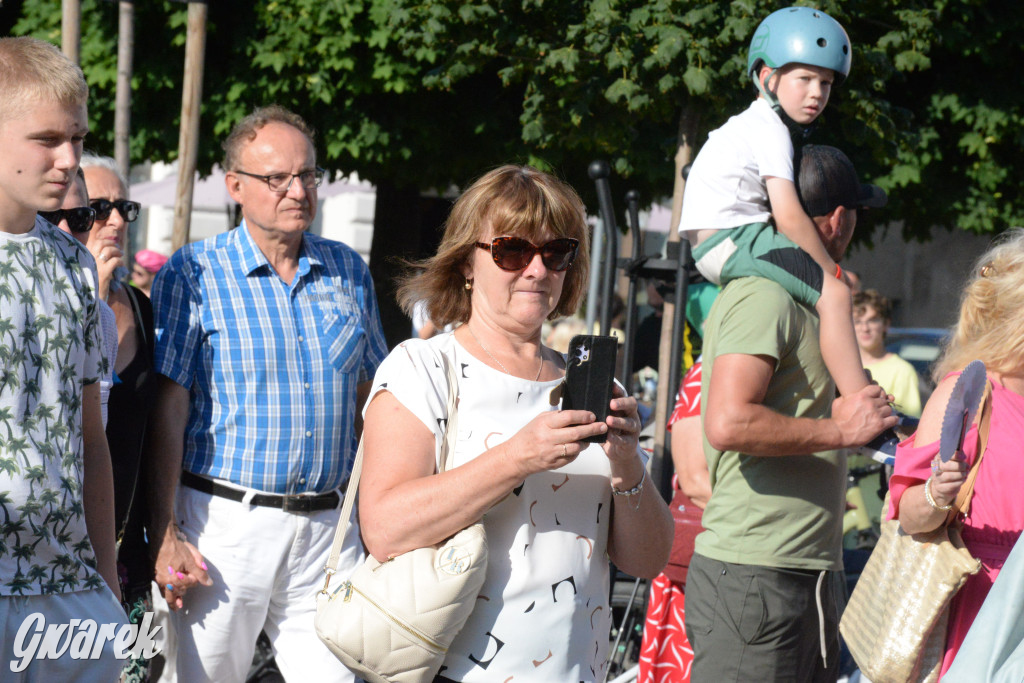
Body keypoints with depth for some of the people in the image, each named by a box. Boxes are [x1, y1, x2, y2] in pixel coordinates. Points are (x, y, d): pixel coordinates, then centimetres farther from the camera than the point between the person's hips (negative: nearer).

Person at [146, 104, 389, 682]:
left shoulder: (349, 271, 11)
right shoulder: (193, 275, -3)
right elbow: (168, 407, -6)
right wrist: (165, 535, -12)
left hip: (330, 528, 4)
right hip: (226, 523, -3)